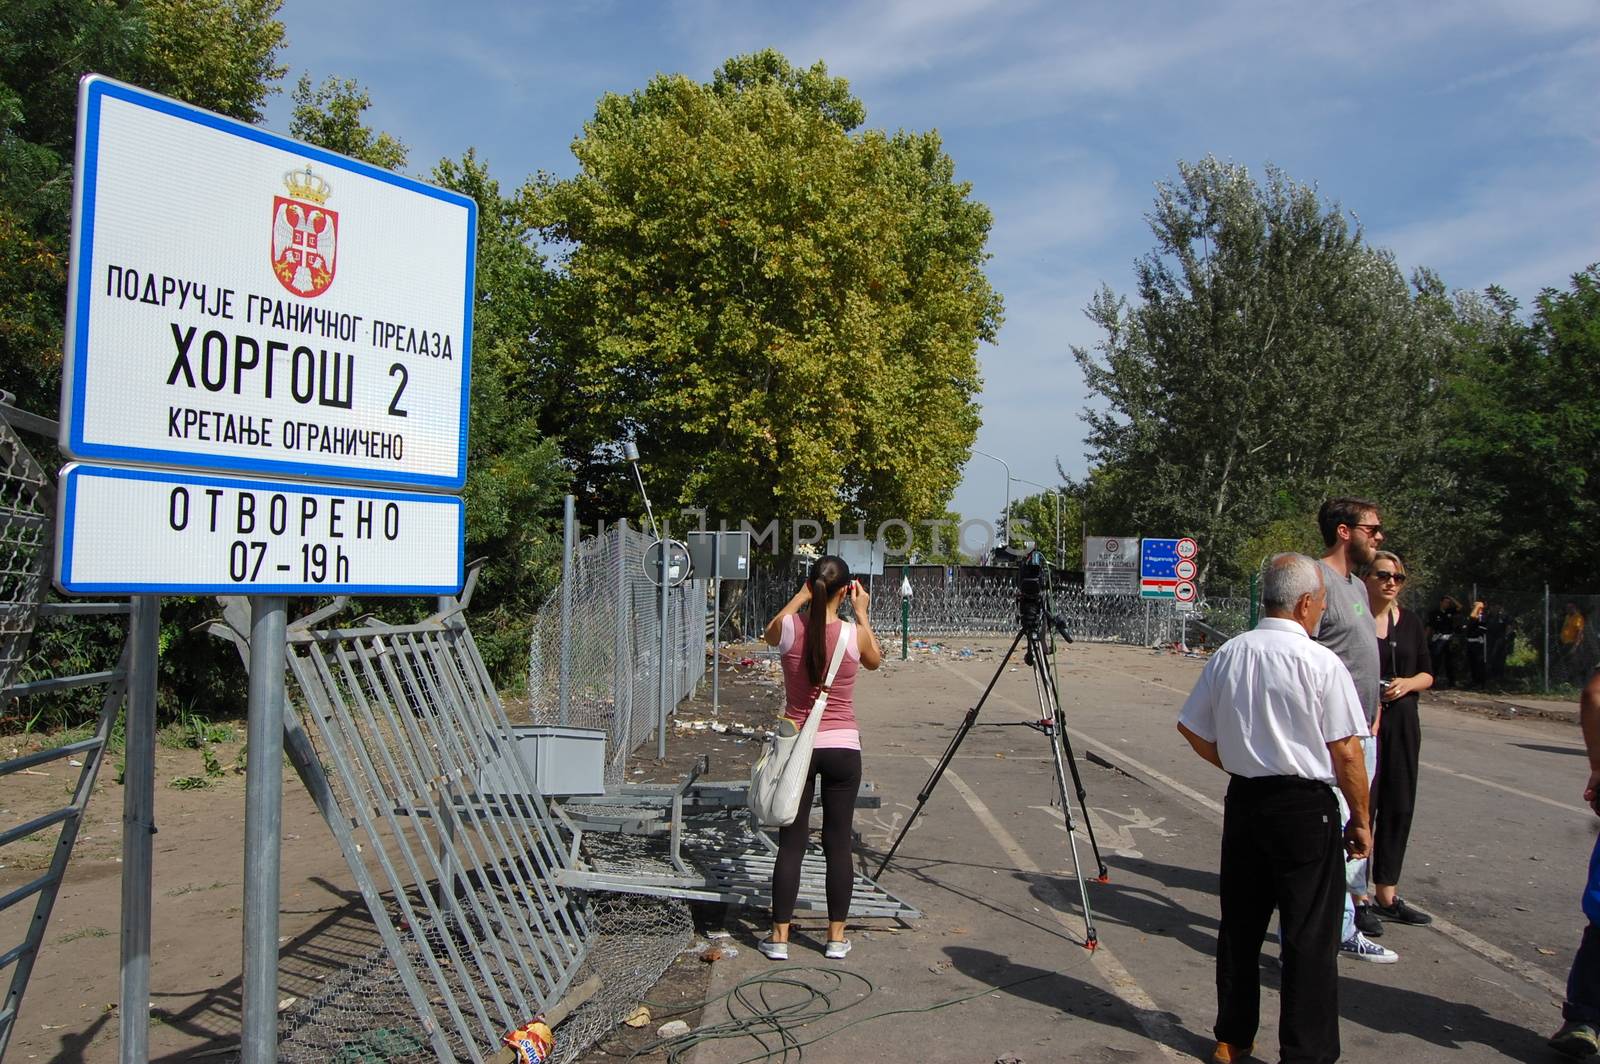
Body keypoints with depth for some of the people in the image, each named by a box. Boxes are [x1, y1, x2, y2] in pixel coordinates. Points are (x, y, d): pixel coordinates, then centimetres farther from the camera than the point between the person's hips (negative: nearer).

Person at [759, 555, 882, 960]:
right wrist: (862, 614, 14)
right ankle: (836, 936, 17)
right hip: (842, 747, -1)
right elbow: (875, 660, 13)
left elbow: (769, 634, 17)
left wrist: (800, 596, 16)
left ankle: (779, 936, 12)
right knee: (838, 843, 9)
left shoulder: (789, 628, -9)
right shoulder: (854, 634, -11)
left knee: (791, 842, 8)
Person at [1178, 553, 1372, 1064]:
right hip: (1306, 807, -5)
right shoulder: (1321, 663, -13)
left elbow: (1190, 727, 9)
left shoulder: (1228, 654, 2)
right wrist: (1360, 820, 0)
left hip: (1243, 798, 6)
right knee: (1310, 936, 4)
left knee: (1240, 924, 15)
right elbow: (1346, 753, -11)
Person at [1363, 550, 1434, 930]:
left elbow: (1427, 673, 15)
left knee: (1398, 808, 9)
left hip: (1402, 723, 6)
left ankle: (1386, 894, 20)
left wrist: (1407, 683, -5)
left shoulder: (1410, 622, 11)